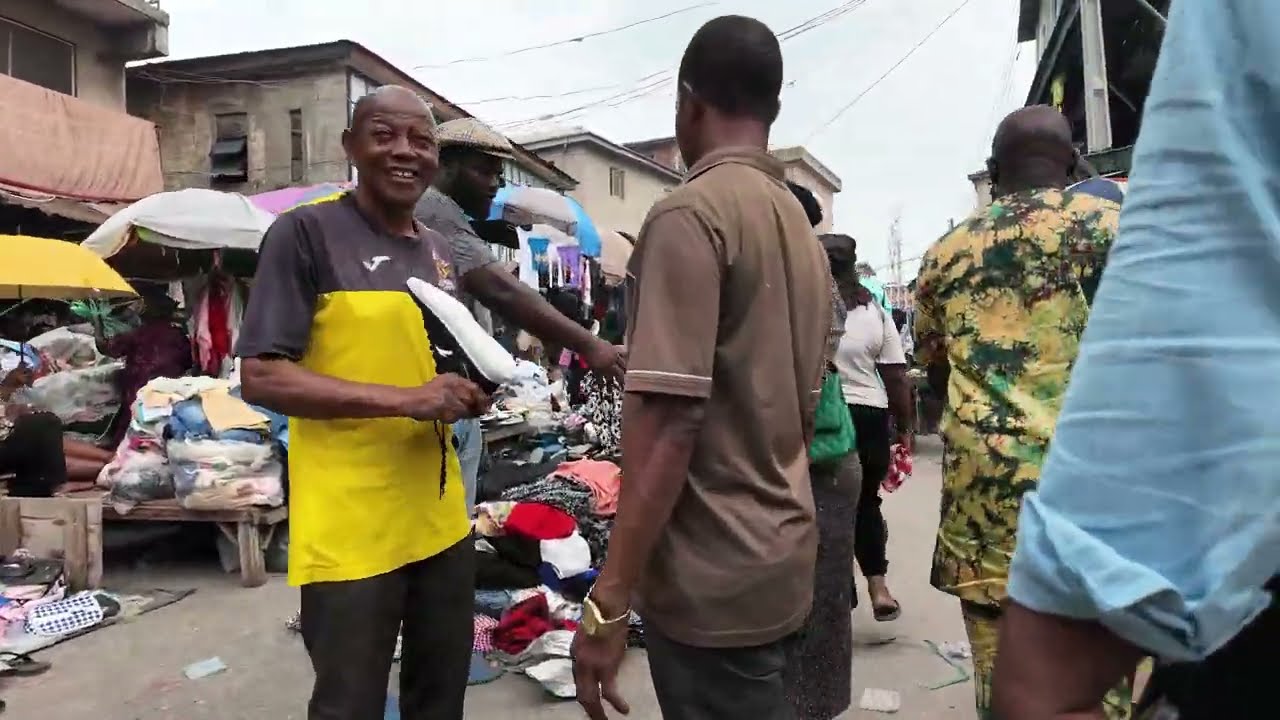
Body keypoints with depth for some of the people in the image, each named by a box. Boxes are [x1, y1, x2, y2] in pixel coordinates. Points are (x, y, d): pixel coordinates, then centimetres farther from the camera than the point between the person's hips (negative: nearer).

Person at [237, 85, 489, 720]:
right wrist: (403, 400, -22)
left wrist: (468, 392, 1)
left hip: (440, 518, 7)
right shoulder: (306, 231, -9)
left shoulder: (435, 251, 12)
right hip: (348, 530, -7)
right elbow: (260, 378, -14)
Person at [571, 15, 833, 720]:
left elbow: (670, 421, -23)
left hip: (711, 574, -8)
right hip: (781, 559, 8)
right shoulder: (802, 227, 10)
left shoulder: (690, 214, -15)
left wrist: (608, 599, -19)